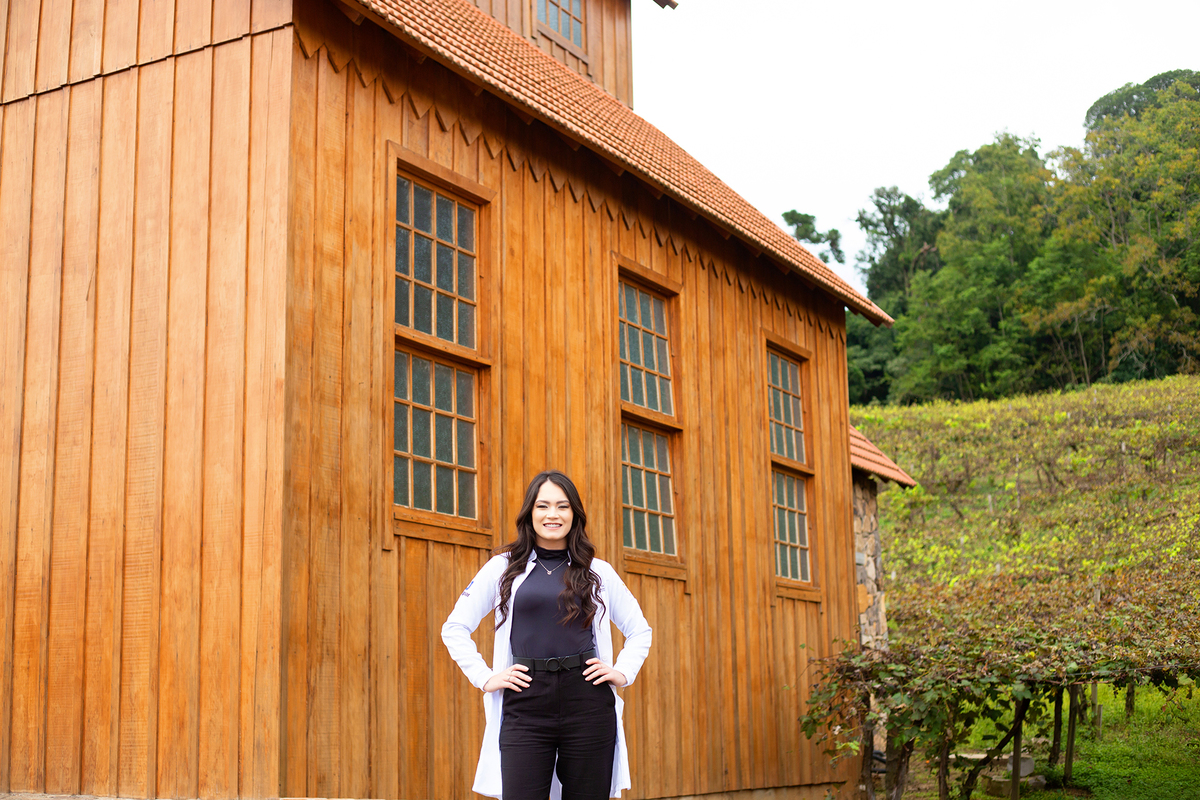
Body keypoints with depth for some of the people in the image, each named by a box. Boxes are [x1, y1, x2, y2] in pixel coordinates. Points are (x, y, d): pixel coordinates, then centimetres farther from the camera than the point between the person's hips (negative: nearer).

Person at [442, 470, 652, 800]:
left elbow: (639, 630, 21)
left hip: (587, 702, 1)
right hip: (525, 707, -1)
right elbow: (454, 628, 11)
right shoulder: (505, 567, 9)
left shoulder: (598, 572, 12)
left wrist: (623, 672, 6)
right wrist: (484, 677, 2)